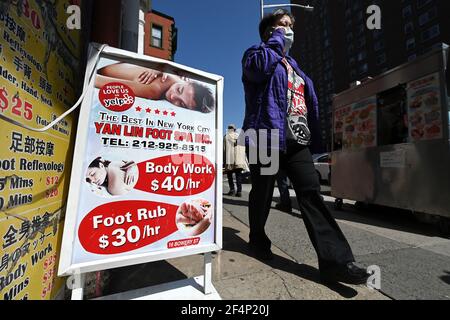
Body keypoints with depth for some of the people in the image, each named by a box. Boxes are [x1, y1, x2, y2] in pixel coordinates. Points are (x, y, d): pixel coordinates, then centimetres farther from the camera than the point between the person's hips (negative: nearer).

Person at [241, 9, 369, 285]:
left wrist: (315, 140, 18)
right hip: (267, 136, -5)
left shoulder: (294, 65, 30)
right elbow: (260, 68, -17)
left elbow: (311, 104, 26)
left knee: (311, 193, -4)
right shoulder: (256, 54, 12)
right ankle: (258, 240, 25)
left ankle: (335, 260, 0)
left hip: (297, 139, 6)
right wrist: (276, 40, 3)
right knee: (263, 194, 3)